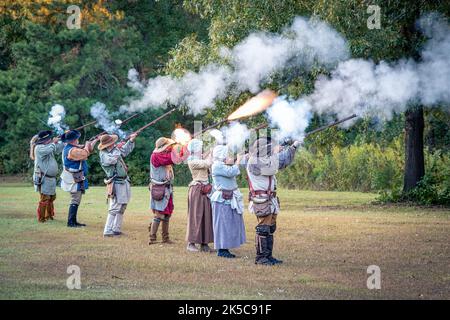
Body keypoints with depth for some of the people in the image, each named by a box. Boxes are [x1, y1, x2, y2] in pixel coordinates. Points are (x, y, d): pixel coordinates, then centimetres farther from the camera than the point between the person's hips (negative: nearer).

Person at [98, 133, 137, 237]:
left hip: (124, 182, 10)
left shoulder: (114, 149, 8)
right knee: (115, 208, -10)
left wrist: (131, 141, 12)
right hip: (116, 184, -10)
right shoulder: (104, 155, -18)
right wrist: (117, 148, -21)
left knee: (122, 207, 15)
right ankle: (108, 231, -7)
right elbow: (113, 159, -37)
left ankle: (116, 229, 22)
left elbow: (125, 151, 25)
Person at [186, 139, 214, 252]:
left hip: (204, 190, 8)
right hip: (197, 190, -8)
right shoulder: (192, 162, -12)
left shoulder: (200, 160, 16)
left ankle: (203, 242, 12)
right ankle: (191, 243, 2)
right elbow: (207, 164, -19)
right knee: (196, 216, -4)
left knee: (205, 216, 7)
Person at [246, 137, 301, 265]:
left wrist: (293, 147, 17)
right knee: (263, 229, -9)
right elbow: (271, 168, -25)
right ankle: (260, 257, -6)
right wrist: (275, 153, -12)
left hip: (271, 200, 10)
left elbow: (283, 160, 25)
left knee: (270, 229, 11)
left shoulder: (266, 159, 16)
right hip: (262, 200, -10)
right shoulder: (253, 162, -14)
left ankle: (268, 256, 16)